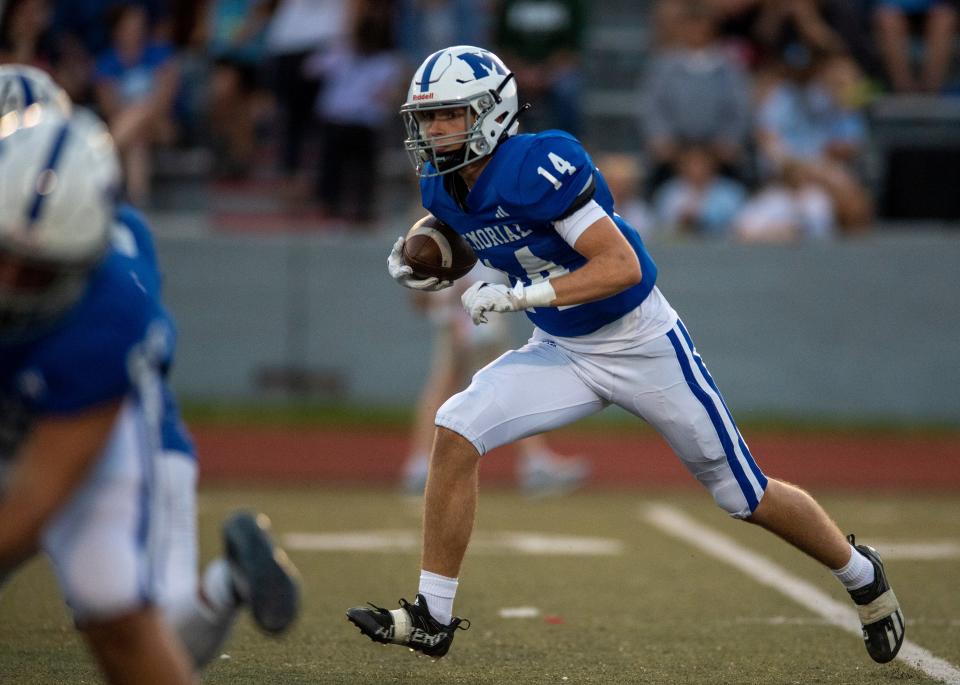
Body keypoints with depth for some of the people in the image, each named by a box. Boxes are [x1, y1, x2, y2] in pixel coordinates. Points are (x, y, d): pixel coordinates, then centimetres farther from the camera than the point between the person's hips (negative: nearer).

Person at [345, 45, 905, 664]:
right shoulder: (444, 185, -4)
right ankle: (433, 618, -7)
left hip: (642, 345, -6)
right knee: (457, 434, -14)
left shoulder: (541, 165, -28)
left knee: (745, 497, 5)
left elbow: (622, 265, -29)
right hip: (561, 352, 6)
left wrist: (518, 295, -32)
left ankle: (861, 573, 32)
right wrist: (421, 265, -3)